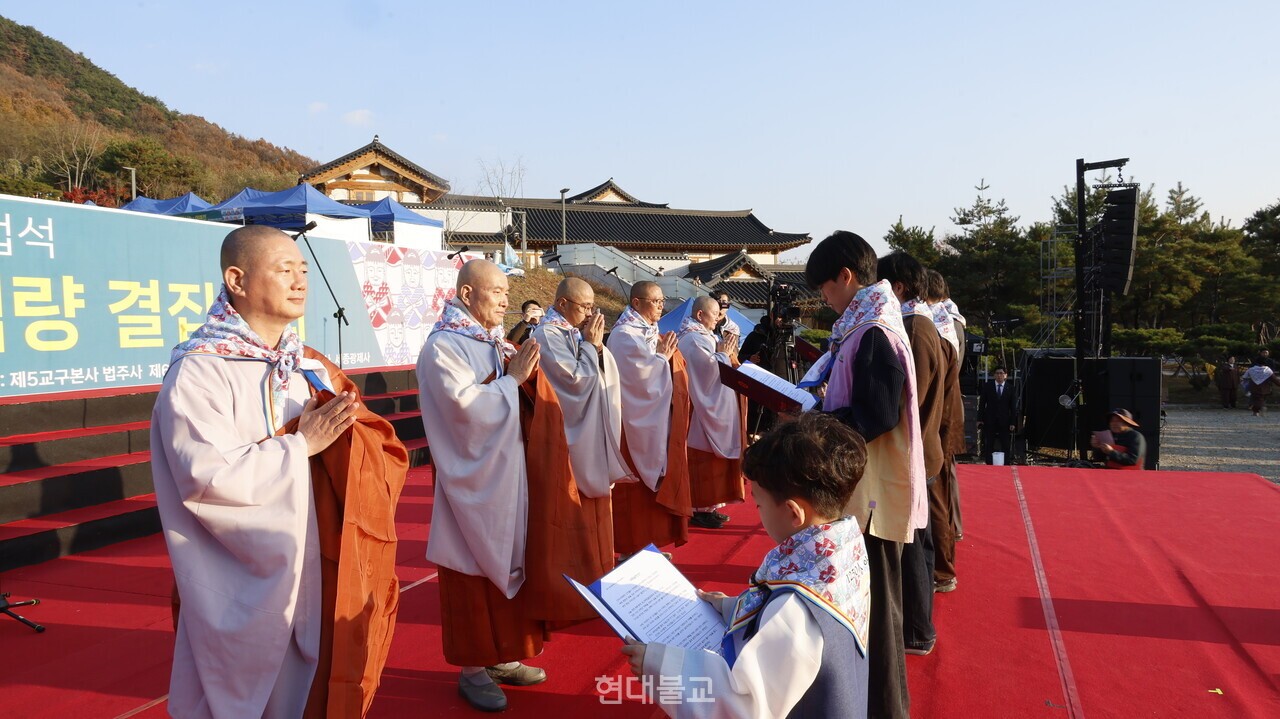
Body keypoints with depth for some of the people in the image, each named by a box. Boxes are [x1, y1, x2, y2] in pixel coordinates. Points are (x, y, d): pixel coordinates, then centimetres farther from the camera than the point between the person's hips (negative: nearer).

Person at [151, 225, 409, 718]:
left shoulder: (311, 368, 7)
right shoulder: (199, 372, -13)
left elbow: (383, 449, 4)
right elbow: (208, 476, -24)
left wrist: (342, 429, -16)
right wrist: (301, 444, -17)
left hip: (314, 570, 6)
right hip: (244, 587, -6)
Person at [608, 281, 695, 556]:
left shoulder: (653, 332, 14)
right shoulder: (625, 335, -12)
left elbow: (669, 375, 17)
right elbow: (639, 376, -23)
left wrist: (667, 356, 0)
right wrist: (662, 357, -12)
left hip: (659, 420, 9)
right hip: (638, 422, -9)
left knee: (661, 474, 13)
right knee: (637, 485, -3)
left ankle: (652, 541, 22)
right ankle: (634, 547, 6)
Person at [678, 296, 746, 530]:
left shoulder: (702, 336, 15)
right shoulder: (694, 339, -17)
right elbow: (710, 370, -24)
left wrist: (725, 353, 4)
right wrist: (724, 353, -11)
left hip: (714, 409, 11)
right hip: (705, 412, -11)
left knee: (711, 461, 13)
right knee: (704, 461, -5)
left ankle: (708, 506, 20)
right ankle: (700, 510, 1)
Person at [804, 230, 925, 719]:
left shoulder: (875, 333, -20)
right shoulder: (866, 324, 10)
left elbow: (873, 417, -25)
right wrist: (817, 406, 3)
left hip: (874, 486, -10)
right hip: (862, 482, 10)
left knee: (873, 597, 3)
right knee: (862, 593, 20)